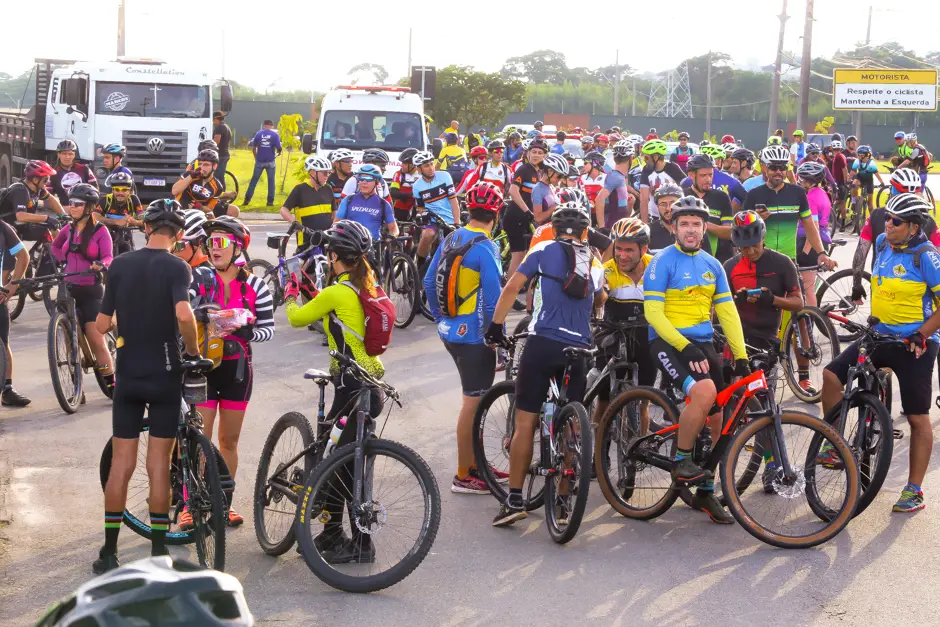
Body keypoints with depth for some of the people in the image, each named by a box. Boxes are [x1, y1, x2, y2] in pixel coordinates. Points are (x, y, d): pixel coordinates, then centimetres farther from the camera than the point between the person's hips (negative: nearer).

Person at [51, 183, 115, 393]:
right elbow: (55, 246, 29)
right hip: (69, 289, 5)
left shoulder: (100, 231, -6)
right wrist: (62, 259, 11)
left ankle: (112, 385, 0)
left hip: (90, 291, -5)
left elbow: (108, 256, -16)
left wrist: (100, 265, -37)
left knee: (97, 341, -8)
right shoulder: (69, 229, 9)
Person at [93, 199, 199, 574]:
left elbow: (102, 325, 1)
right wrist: (193, 350, -11)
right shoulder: (176, 268, -10)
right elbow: (184, 315, -27)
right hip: (164, 375, -3)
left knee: (121, 464, 8)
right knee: (159, 465, 3)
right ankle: (158, 553, 7)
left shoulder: (120, 265, 1)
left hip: (128, 375, 3)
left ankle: (109, 552, 10)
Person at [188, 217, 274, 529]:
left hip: (237, 368, 2)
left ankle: (223, 502, 26)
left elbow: (268, 328, -1)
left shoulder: (255, 286, -2)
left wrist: (247, 332, -18)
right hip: (202, 365, -2)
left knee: (229, 440, 12)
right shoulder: (199, 278, -6)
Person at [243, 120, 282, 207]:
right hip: (270, 161, -1)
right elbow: (279, 148, -7)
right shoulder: (275, 135, -3)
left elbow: (253, 147, 2)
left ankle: (247, 199, 7)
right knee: (271, 181, 8)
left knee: (254, 180, 9)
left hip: (259, 161, 1)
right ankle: (270, 201, 5)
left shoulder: (258, 134, 1)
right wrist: (278, 153, 15)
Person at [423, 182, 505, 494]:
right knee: (473, 402, -1)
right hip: (474, 334, -8)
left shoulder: (451, 239, 6)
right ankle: (463, 476, 3)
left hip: (449, 330, 8)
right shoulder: (486, 248, -18)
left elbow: (429, 282, 13)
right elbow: (493, 299, -20)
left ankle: (474, 463, 27)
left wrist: (440, 317, 21)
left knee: (474, 398, 19)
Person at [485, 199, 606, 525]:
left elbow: (513, 286, -5)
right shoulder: (595, 262, 16)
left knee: (525, 422, -1)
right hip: (579, 349, 3)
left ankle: (515, 499, -5)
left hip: (543, 343, -3)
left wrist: (496, 325, 2)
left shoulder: (544, 250, 5)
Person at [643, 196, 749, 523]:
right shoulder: (663, 262, -6)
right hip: (668, 342, -6)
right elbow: (653, 312, -13)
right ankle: (681, 461, -13)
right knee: (704, 391, -32)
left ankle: (706, 492, 18)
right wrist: (685, 347, -22)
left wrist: (741, 356, -2)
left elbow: (727, 312, 8)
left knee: (718, 418, 3)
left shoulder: (712, 266, 11)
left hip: (703, 344, 6)